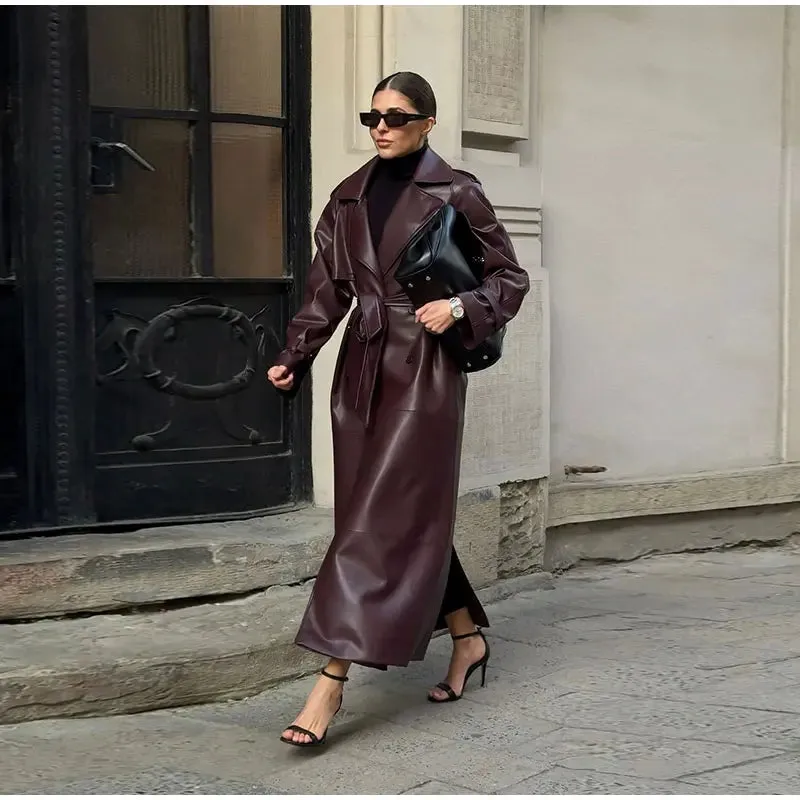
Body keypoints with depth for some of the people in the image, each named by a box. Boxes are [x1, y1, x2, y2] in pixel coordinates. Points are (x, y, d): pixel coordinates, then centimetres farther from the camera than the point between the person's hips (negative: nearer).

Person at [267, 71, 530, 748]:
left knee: (382, 520, -10)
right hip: (363, 365, 6)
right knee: (411, 515, 10)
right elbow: (328, 289, 13)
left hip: (424, 369, -6)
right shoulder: (350, 197, 12)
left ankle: (332, 682, -12)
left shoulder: (456, 195, -3)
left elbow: (510, 278, 2)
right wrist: (295, 357, 2)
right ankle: (467, 637, 28)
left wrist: (458, 308, -15)